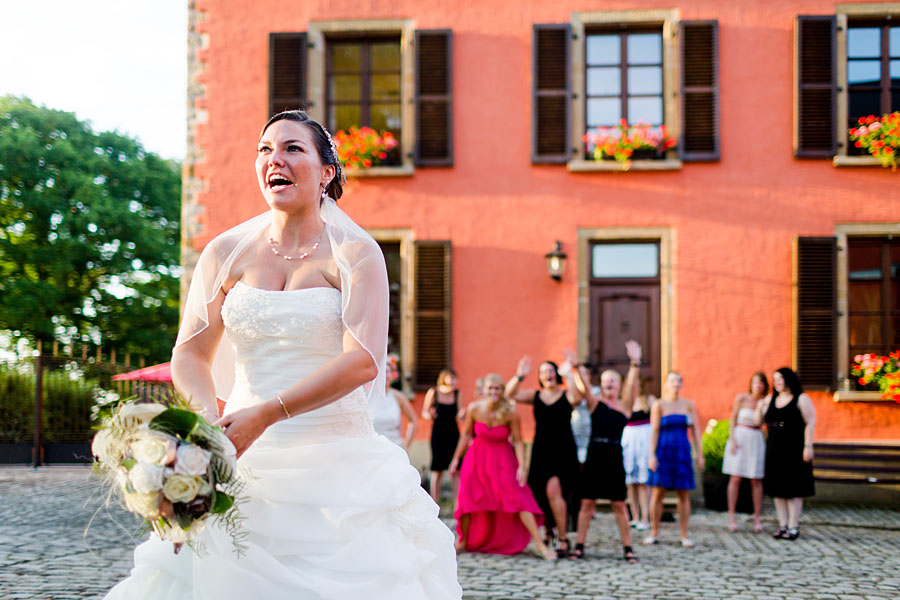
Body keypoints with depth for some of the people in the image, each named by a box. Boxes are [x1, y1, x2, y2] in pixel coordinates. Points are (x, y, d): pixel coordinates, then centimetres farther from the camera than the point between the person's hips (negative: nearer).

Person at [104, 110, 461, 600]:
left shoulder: (354, 254, -3)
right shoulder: (225, 254, 6)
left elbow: (362, 362, -15)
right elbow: (190, 355, 2)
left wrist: (265, 415, -24)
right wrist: (208, 421, -19)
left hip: (335, 464, -2)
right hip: (245, 465, 2)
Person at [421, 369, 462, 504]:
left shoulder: (457, 393, 3)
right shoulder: (433, 392, -3)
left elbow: (458, 416, 7)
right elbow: (424, 412, 5)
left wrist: (461, 415, -16)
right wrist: (429, 415, -17)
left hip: (453, 433, 2)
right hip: (438, 433, -2)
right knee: (437, 469, 0)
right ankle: (435, 503, 9)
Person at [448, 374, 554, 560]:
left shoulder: (510, 412, -19)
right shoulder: (474, 408, -13)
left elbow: (517, 441, -11)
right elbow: (466, 434, 3)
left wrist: (522, 467, -18)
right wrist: (456, 459, 8)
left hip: (503, 460, -2)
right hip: (477, 457, 2)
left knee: (519, 500, -11)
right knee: (466, 499, 0)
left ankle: (540, 545, -8)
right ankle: (463, 542, 22)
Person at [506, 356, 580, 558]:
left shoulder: (567, 395, 1)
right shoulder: (535, 396, 9)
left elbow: (578, 396, -23)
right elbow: (510, 393, -2)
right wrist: (519, 377, -18)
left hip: (563, 452, -4)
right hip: (540, 452, 4)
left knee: (553, 490, -18)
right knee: (540, 494, 9)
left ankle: (562, 539, -8)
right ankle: (548, 530, 37)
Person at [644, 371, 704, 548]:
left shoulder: (689, 405, 7)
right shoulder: (659, 405, 0)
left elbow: (696, 430, 7)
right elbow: (654, 431, -3)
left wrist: (699, 455, 2)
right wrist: (652, 455, -10)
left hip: (682, 453, 2)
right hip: (663, 451, -2)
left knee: (684, 495, 1)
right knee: (658, 492, -2)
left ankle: (684, 535, 7)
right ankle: (654, 533, 8)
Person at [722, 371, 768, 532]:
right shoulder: (741, 398, -1)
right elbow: (733, 420, 1)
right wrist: (732, 440, -7)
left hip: (756, 440, 2)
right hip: (739, 438, -2)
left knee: (756, 480, 2)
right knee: (735, 478, -2)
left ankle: (757, 518, 7)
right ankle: (731, 517, 3)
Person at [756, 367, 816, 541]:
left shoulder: (801, 399, -4)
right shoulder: (770, 399, 11)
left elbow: (810, 423, -9)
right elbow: (759, 422, 10)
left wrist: (808, 446, -17)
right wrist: (759, 409, -10)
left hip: (794, 450, -6)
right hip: (775, 451, 6)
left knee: (794, 488, -2)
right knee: (778, 488, 6)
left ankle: (793, 527, 0)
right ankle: (783, 525, 13)